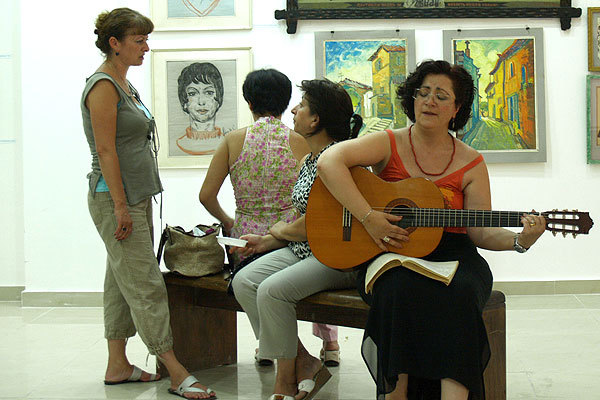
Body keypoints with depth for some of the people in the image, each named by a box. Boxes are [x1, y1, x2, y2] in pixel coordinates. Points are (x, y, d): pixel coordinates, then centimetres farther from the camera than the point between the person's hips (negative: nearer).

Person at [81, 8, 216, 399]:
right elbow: (106, 150, -18)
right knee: (146, 285, -9)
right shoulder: (103, 86, -13)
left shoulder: (124, 84, 16)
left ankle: (118, 366, 19)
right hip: (115, 199, -10)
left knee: (122, 281, 12)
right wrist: (120, 206, -20)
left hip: (137, 197, 10)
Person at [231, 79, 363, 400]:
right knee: (243, 282, -8)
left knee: (272, 290, -26)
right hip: (302, 250, 10)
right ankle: (304, 362, -4)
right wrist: (267, 241, 11)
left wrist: (281, 230, -1)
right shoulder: (308, 161, 15)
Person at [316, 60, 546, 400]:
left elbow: (480, 231, 6)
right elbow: (329, 161, -14)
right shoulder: (388, 144, 3)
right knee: (399, 289, -35)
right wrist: (368, 216, -22)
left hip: (451, 255, 2)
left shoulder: (470, 163, 9)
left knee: (460, 292, -32)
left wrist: (519, 241, -15)